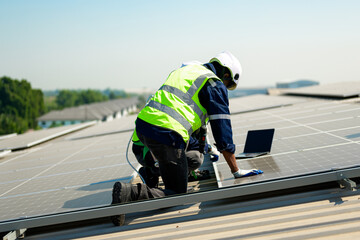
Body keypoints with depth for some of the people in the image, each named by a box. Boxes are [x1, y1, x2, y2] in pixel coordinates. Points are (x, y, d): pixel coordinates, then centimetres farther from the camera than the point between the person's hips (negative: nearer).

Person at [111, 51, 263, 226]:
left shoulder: (185, 69, 28)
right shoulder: (216, 85, 5)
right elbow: (223, 131, 1)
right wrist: (236, 171, 9)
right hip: (166, 134, -8)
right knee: (177, 195, 2)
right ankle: (129, 192, -19)